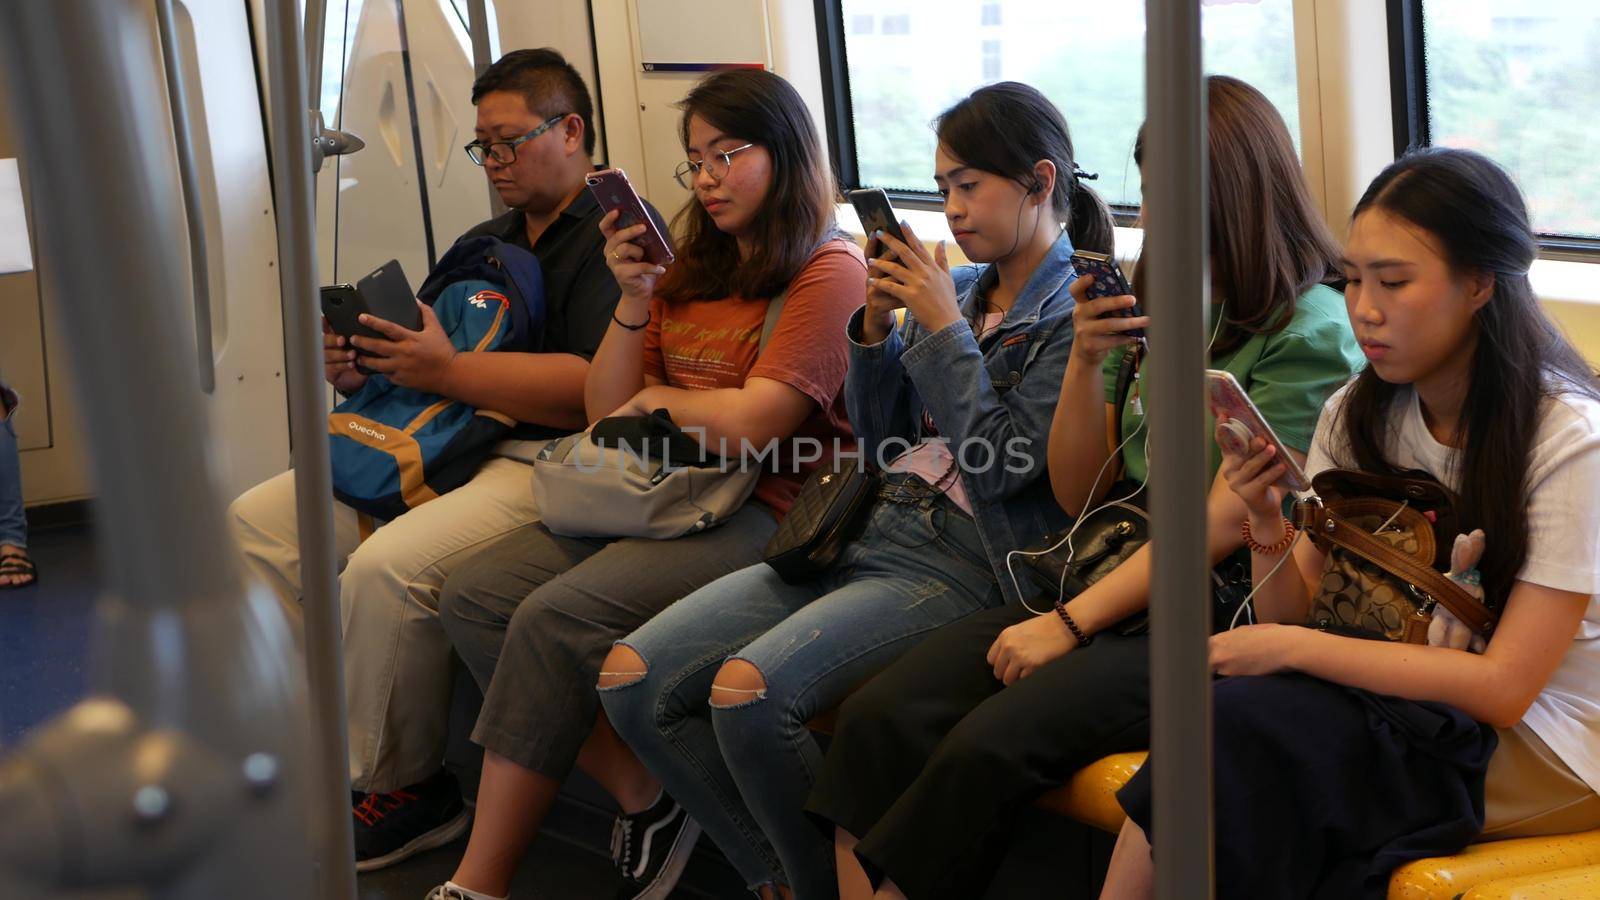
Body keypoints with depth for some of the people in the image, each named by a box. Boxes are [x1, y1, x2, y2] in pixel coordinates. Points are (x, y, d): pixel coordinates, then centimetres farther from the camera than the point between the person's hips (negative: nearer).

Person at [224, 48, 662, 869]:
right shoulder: (482, 244, 23)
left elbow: (598, 388, -20)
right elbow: (419, 356, 27)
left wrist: (448, 370, -18)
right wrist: (354, 366, 4)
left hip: (548, 460, -10)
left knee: (387, 566, -31)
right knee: (258, 521, 0)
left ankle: (401, 791, -10)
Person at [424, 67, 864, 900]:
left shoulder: (830, 272, -3)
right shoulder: (692, 270, 21)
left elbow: (747, 427, -13)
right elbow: (606, 410, 16)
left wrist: (656, 400, 3)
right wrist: (635, 298, 3)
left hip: (759, 513, -8)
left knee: (553, 617, -26)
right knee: (475, 594, -13)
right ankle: (641, 795, -9)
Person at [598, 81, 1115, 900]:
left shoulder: (1076, 314, -5)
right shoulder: (955, 289, 16)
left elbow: (996, 466, -13)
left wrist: (944, 329, -11)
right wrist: (876, 328, 2)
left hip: (960, 567, -8)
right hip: (872, 534, 8)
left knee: (748, 690, -30)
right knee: (632, 678, -8)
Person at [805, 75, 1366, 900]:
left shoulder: (1306, 332, -7)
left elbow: (1221, 523, -14)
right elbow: (1079, 495, 14)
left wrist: (1071, 623, -15)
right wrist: (1087, 361, -1)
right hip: (1107, 582, 7)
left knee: (989, 746, -28)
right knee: (880, 717, -16)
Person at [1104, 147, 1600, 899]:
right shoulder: (1355, 416, 2)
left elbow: (1504, 687, -18)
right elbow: (1298, 620, 2)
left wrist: (1294, 648, -22)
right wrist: (1267, 529, -18)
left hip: (1538, 750, -5)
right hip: (1393, 698, 5)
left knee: (1242, 726, -27)